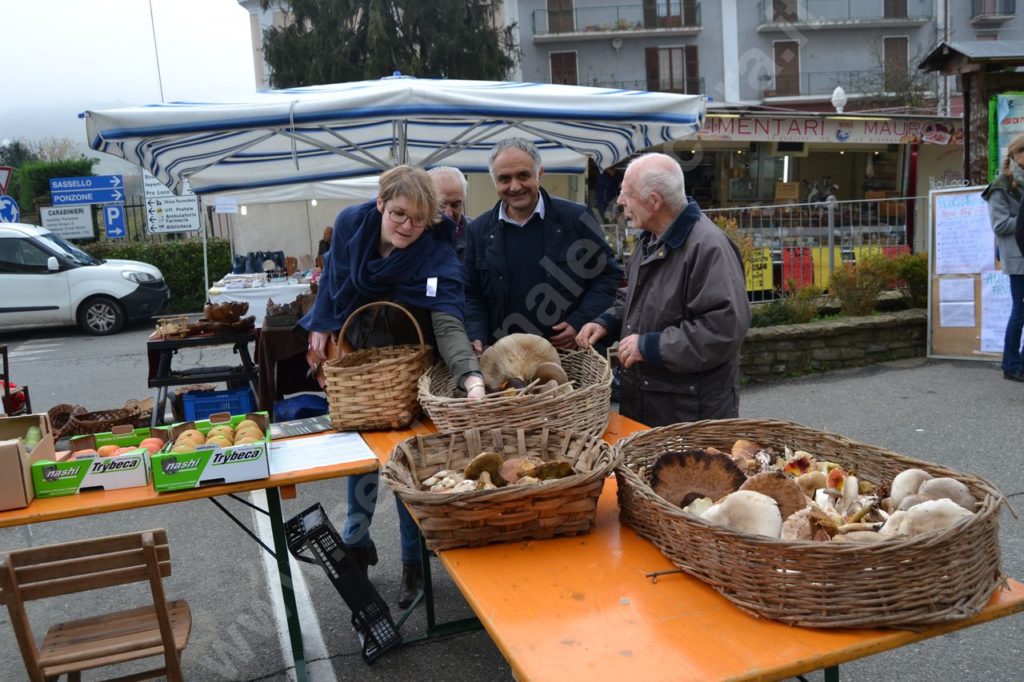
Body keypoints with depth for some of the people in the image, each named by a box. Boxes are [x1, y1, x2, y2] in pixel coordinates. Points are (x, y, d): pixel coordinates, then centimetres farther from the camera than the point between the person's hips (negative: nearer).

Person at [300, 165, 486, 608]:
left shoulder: (437, 256, -29)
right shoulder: (351, 223, -17)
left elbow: (449, 324, -43)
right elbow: (333, 276, 3)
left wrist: (471, 376, -59)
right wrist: (320, 326, 4)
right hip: (354, 359, 4)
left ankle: (414, 563, 22)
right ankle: (356, 542, 37)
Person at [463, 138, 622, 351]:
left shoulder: (576, 219, -4)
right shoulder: (479, 230, 5)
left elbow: (608, 274, 2)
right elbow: (471, 296, 10)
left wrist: (580, 323, -10)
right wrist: (477, 338, -7)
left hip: (569, 351, -2)